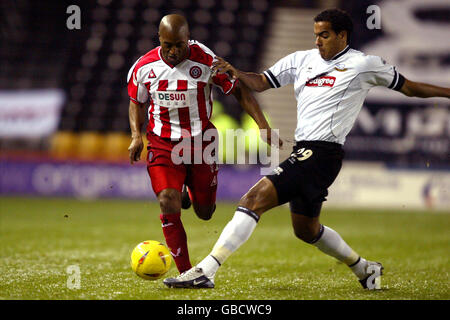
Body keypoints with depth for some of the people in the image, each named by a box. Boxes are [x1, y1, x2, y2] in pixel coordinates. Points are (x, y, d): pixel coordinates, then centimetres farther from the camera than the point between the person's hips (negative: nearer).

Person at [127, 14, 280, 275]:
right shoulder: (144, 67, -7)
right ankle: (185, 273, -7)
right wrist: (136, 135, -3)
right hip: (163, 144, 0)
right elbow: (137, 102, 12)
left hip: (200, 140, 0)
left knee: (205, 213, 8)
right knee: (169, 207, -19)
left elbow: (239, 90, -5)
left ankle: (190, 192, 46)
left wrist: (263, 125, -12)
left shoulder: (207, 62, -14)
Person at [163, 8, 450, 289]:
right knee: (306, 229, 22)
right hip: (304, 153, 8)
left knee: (253, 200, -18)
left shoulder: (364, 64, 1)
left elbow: (407, 87, 14)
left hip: (323, 153, -8)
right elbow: (262, 83, 15)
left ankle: (205, 271, -21)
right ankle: (364, 269, 42)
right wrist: (236, 73, -4)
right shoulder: (303, 60, 16)